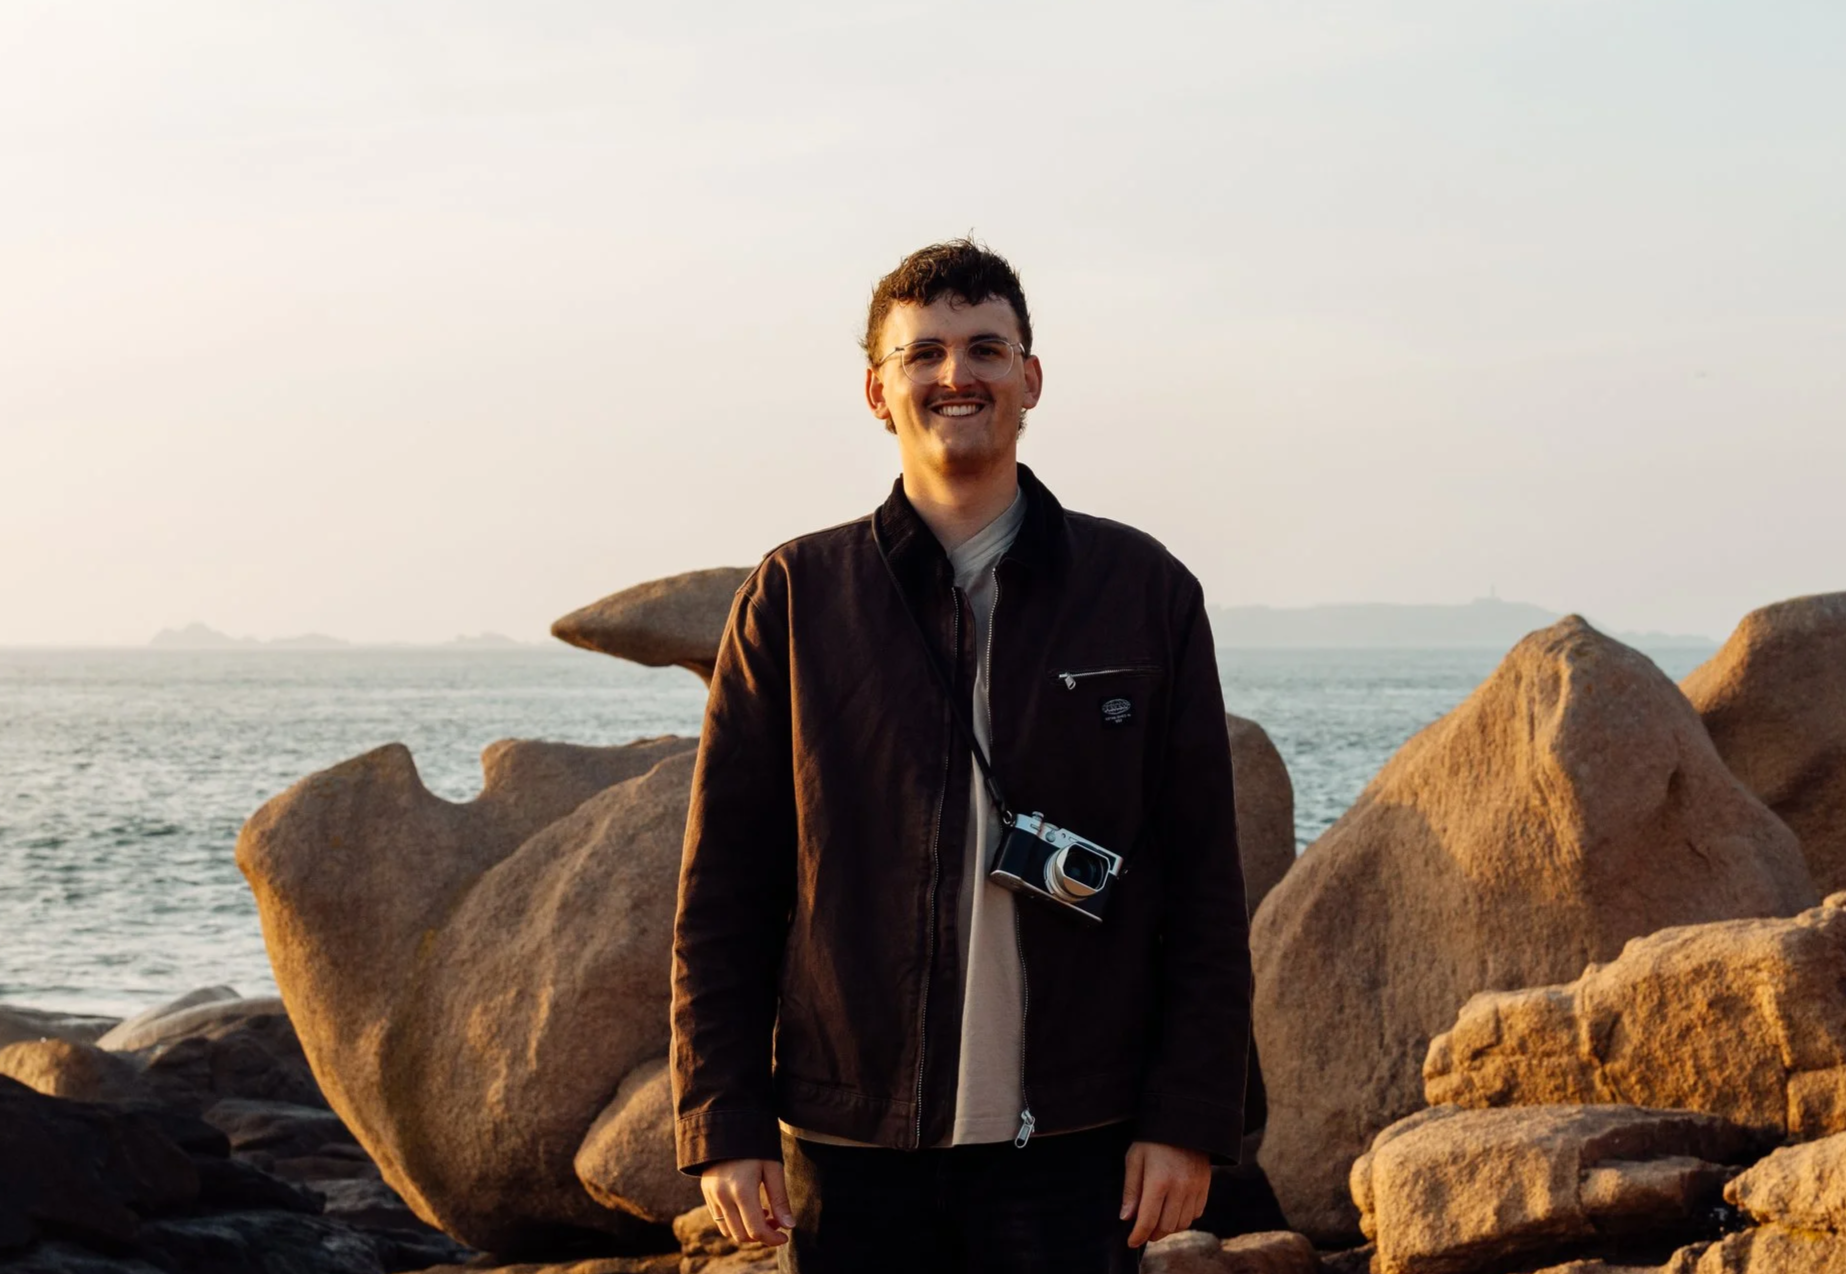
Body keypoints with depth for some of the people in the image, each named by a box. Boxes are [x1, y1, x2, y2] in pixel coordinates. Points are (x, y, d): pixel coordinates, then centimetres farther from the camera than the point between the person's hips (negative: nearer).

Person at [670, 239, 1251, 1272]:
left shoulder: (1145, 592, 5)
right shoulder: (796, 599, 5)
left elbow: (1205, 888, 5)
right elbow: (723, 891, 5)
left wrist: (1188, 1118, -2)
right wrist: (725, 1127, -1)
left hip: (1071, 1149, 0)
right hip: (851, 1147, 1)